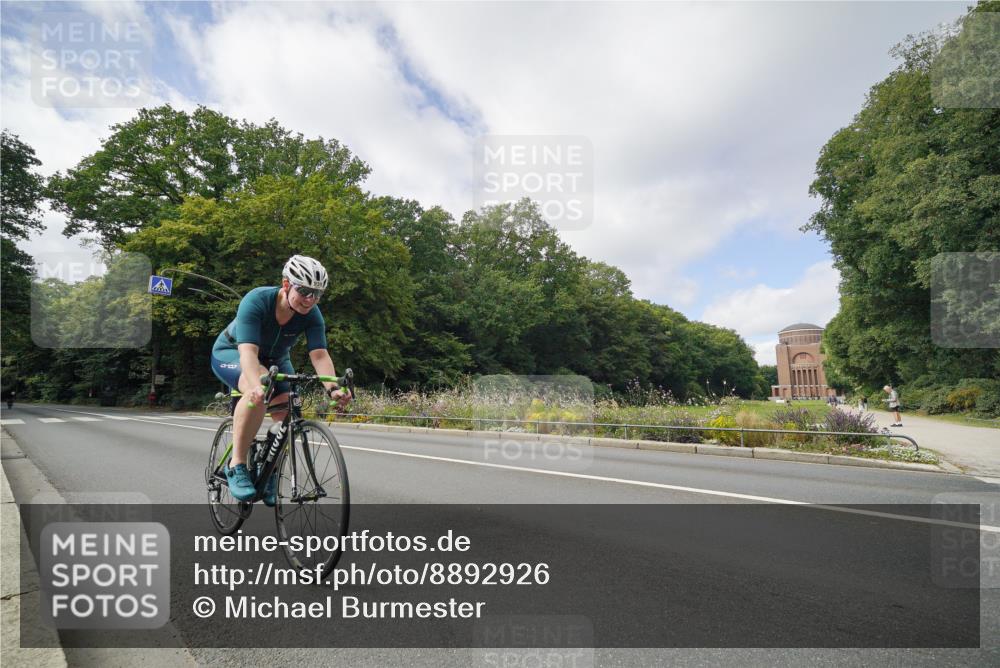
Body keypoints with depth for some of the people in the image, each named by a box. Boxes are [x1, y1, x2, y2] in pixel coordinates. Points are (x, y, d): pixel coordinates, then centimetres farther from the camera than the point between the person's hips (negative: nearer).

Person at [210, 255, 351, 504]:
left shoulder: (312, 315, -23)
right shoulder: (256, 301, -33)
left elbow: (320, 354, -33)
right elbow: (248, 352, -44)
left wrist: (332, 388, -51)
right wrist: (257, 385, -63)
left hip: (274, 358, 4)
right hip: (232, 352, -4)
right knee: (260, 391, -38)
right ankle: (236, 465, -25)